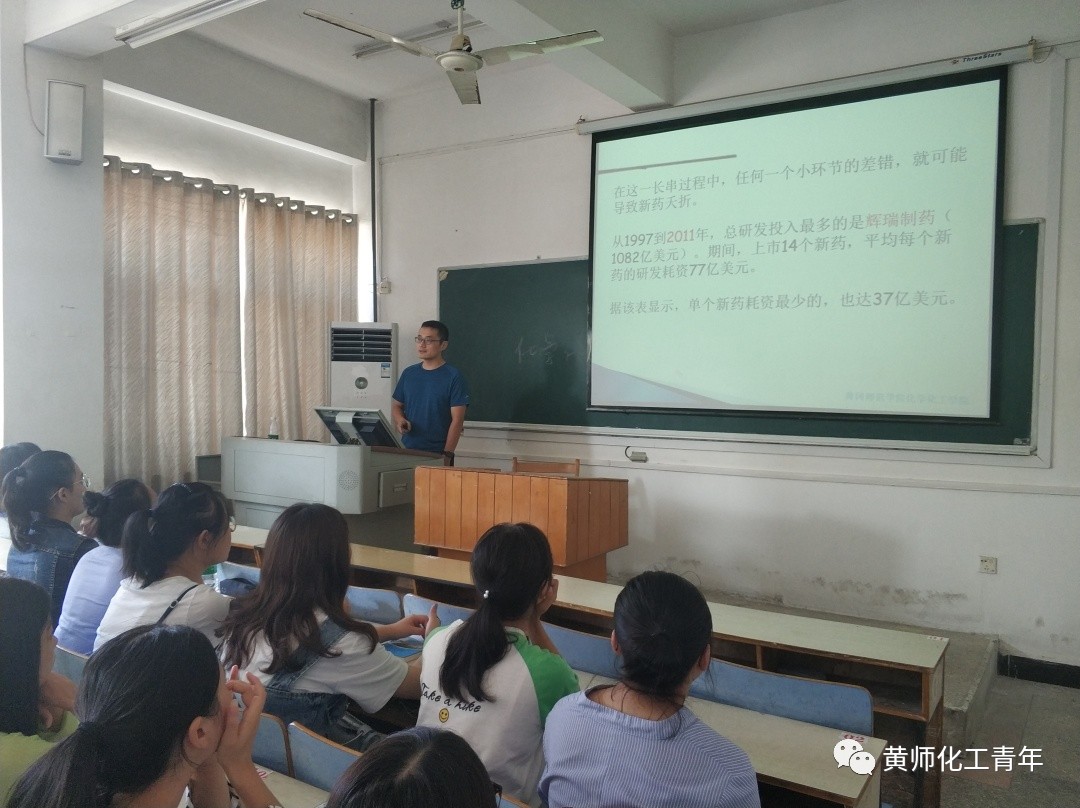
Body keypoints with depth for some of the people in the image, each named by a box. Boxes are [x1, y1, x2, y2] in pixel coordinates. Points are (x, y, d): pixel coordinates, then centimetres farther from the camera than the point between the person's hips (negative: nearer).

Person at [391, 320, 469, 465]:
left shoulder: (454, 377, -6)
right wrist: (400, 420, -4)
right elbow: (396, 405, 18)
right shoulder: (409, 373, 9)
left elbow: (457, 420, -9)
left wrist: (447, 455, -14)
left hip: (438, 455, -4)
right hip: (407, 451, 4)